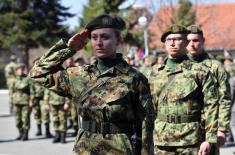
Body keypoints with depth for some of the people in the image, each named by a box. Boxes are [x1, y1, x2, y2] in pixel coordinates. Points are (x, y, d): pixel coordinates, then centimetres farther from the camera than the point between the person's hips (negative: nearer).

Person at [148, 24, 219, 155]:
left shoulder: (200, 72, -1)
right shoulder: (155, 72, 11)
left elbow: (211, 106, -5)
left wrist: (209, 139, -12)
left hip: (191, 141, -3)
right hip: (162, 142, 3)